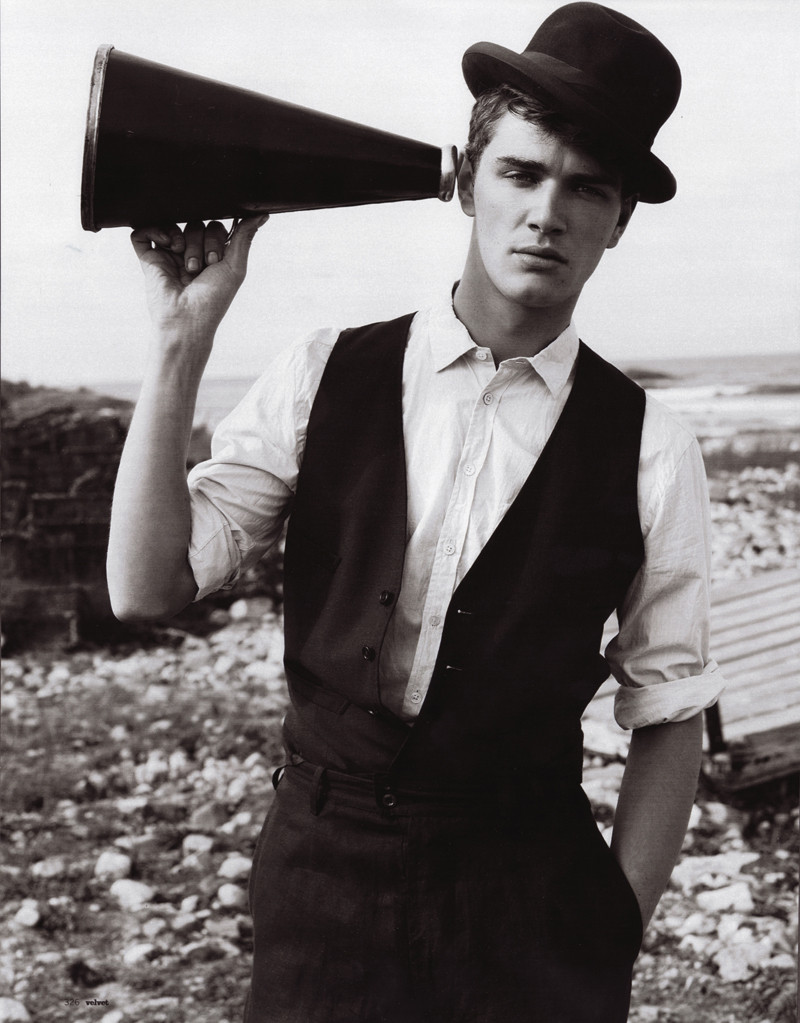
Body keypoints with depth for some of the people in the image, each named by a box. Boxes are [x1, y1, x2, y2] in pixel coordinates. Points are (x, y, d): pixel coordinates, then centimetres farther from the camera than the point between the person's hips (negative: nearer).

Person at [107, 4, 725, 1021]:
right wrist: (183, 336, -18)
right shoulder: (323, 379, -5)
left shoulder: (648, 450, -8)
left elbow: (668, 718, -1)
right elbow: (147, 587, -12)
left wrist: (618, 937, -5)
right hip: (322, 870, 1)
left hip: (531, 897, 0)